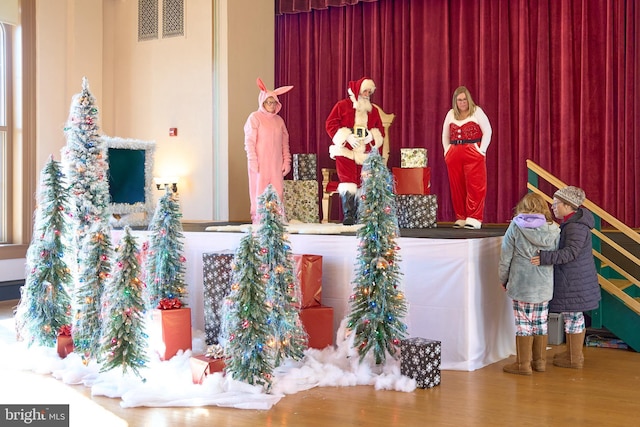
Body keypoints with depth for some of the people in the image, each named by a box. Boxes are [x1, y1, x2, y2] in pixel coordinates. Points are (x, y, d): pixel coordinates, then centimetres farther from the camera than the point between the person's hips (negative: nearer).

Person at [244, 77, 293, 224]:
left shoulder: (279, 120, 15)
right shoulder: (255, 117, 0)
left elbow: (285, 142, 16)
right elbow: (249, 141, -5)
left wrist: (286, 161, 9)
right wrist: (253, 161, -13)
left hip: (276, 164, 5)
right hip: (260, 163, -5)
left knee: (277, 192, 1)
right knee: (260, 190, -5)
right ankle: (258, 219, -2)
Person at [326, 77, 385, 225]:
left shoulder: (373, 110, 17)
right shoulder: (342, 105, 3)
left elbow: (380, 129, 18)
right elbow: (330, 124, -3)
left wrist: (372, 136, -6)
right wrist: (347, 137, -14)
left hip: (364, 153, 4)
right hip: (345, 150, -4)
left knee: (361, 185, 1)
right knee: (347, 183, -16)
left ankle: (357, 217, 8)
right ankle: (347, 215, -18)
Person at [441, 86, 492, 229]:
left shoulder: (476, 111, 3)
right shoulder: (450, 114, 15)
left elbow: (487, 131, -2)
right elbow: (445, 135, 23)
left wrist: (482, 149, -8)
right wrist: (447, 150, 12)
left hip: (473, 153, -4)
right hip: (454, 154, 4)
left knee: (475, 186, -8)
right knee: (456, 187, 3)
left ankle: (474, 219, -6)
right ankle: (461, 218, 12)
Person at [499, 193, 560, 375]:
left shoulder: (515, 227, -8)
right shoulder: (553, 229, 0)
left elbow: (506, 258, -5)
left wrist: (503, 279, 7)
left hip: (521, 283, -3)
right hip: (545, 285, 3)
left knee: (524, 324, 3)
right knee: (541, 323, 13)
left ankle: (523, 364, 9)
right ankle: (540, 361, 22)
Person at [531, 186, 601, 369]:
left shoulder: (576, 226, -20)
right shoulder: (571, 223, 13)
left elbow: (571, 252, -30)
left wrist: (546, 257, -37)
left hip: (574, 280, -10)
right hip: (571, 278, 10)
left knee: (573, 316, -1)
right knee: (572, 316, 18)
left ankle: (575, 359, 8)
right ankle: (571, 352, 30)